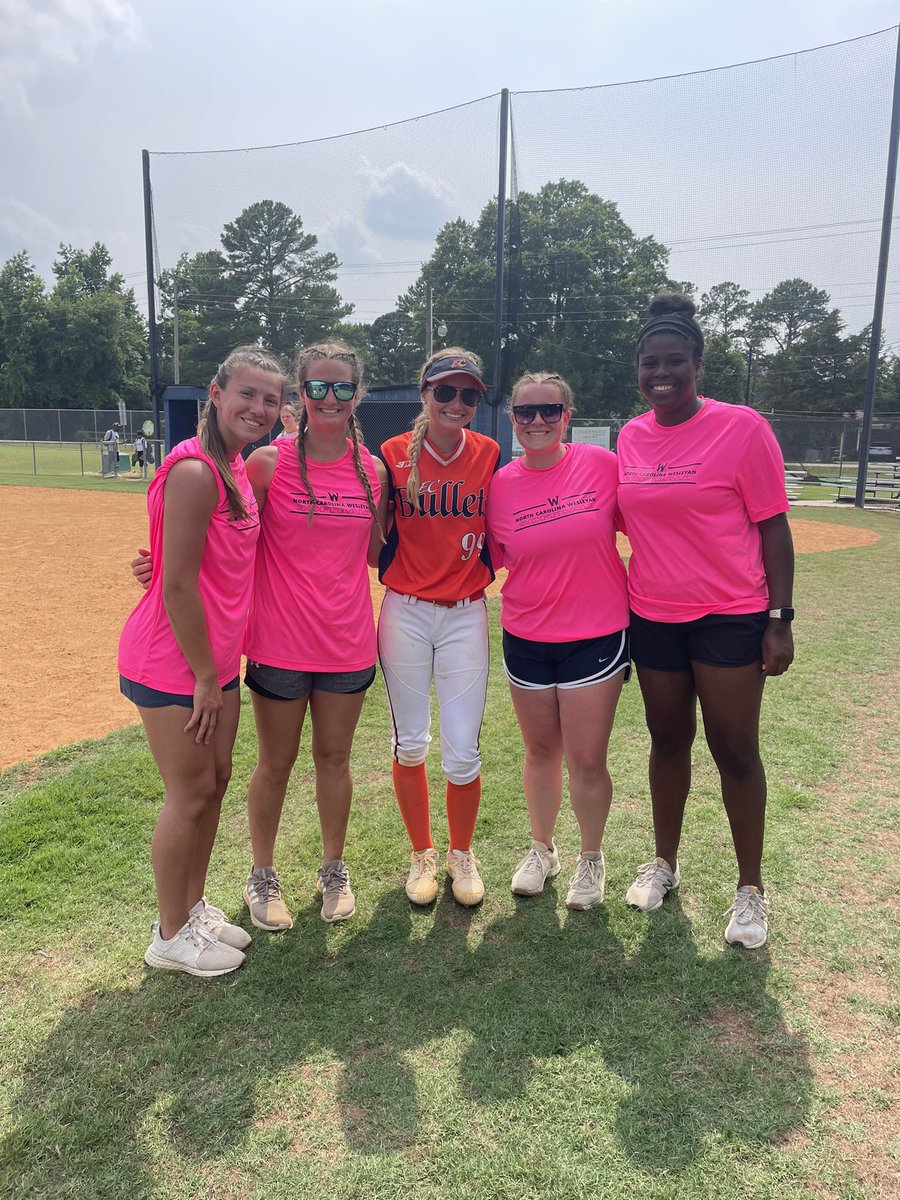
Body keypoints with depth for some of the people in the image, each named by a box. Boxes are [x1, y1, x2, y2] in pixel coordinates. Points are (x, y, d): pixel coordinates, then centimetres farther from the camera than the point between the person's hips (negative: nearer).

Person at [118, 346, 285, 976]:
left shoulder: (239, 467, 8)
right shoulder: (195, 470, -21)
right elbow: (178, 586, -22)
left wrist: (219, 670, 11)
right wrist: (205, 677, -16)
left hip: (216, 657, 9)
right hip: (174, 663, -9)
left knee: (215, 781, 17)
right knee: (192, 794, 3)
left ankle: (194, 906, 36)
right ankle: (171, 935, 24)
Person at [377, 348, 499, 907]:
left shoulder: (489, 454, 0)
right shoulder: (393, 455, -3)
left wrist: (482, 574, -1)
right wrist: (391, 573, -9)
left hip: (466, 614, 0)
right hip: (405, 614, 0)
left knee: (463, 752, 0)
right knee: (410, 744, 9)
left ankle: (462, 855, 25)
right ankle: (422, 853, 30)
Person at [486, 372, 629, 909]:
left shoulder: (603, 464, -8)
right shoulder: (500, 486, -3)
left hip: (596, 637, -2)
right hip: (526, 639, 2)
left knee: (587, 760, 5)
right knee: (541, 751, 17)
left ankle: (591, 860, 31)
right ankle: (543, 850, 41)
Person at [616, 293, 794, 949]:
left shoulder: (742, 427, -9)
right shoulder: (631, 436, 5)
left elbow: (773, 528, -8)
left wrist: (781, 619, -11)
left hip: (730, 617, -4)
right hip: (653, 617, 4)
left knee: (735, 751, 3)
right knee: (668, 741, 16)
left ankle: (752, 888, 22)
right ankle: (664, 862, 34)